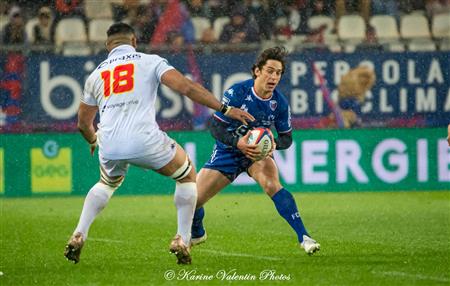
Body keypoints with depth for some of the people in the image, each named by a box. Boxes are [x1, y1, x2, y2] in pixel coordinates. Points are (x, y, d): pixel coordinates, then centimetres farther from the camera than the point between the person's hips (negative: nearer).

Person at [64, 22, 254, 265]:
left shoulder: (96, 75, 21)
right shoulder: (150, 62, 10)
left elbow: (83, 124, 29)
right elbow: (185, 87, -4)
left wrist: (93, 140, 53)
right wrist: (225, 109, -1)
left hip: (109, 145, 4)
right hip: (144, 140, -4)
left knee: (107, 184, 36)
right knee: (187, 176, 21)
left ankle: (78, 236, 20)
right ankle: (182, 240, 11)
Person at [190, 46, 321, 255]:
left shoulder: (280, 103, -16)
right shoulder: (237, 93, -24)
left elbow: (287, 137, -4)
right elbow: (216, 127, -21)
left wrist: (274, 144, -28)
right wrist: (237, 142, -40)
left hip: (258, 152, 0)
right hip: (228, 151, 0)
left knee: (272, 184, -33)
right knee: (192, 200, -3)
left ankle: (303, 237, -31)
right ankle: (197, 234, 34)